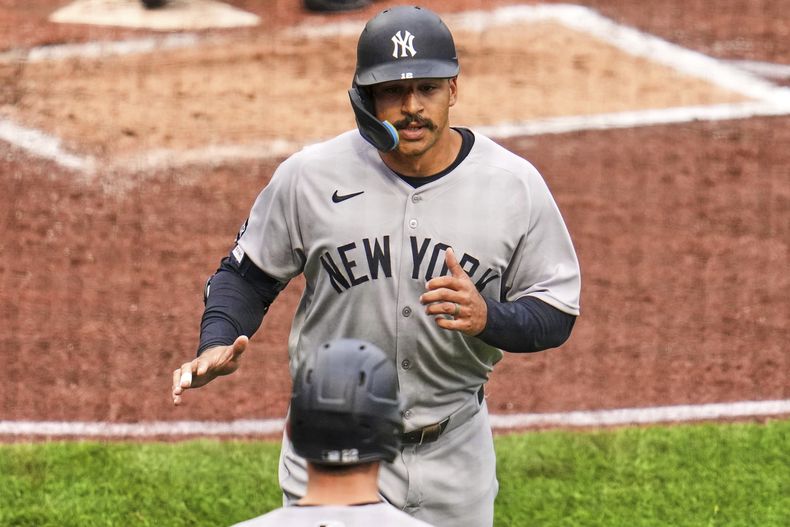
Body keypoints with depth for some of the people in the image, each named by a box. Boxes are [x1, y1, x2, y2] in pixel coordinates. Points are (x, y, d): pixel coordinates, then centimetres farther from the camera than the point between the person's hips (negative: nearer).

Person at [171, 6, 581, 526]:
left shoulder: (515, 185, -7)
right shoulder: (310, 175, -8)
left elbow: (557, 315, -3)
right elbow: (248, 272, 5)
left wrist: (488, 317, -24)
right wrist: (217, 344, -15)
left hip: (453, 455, 1)